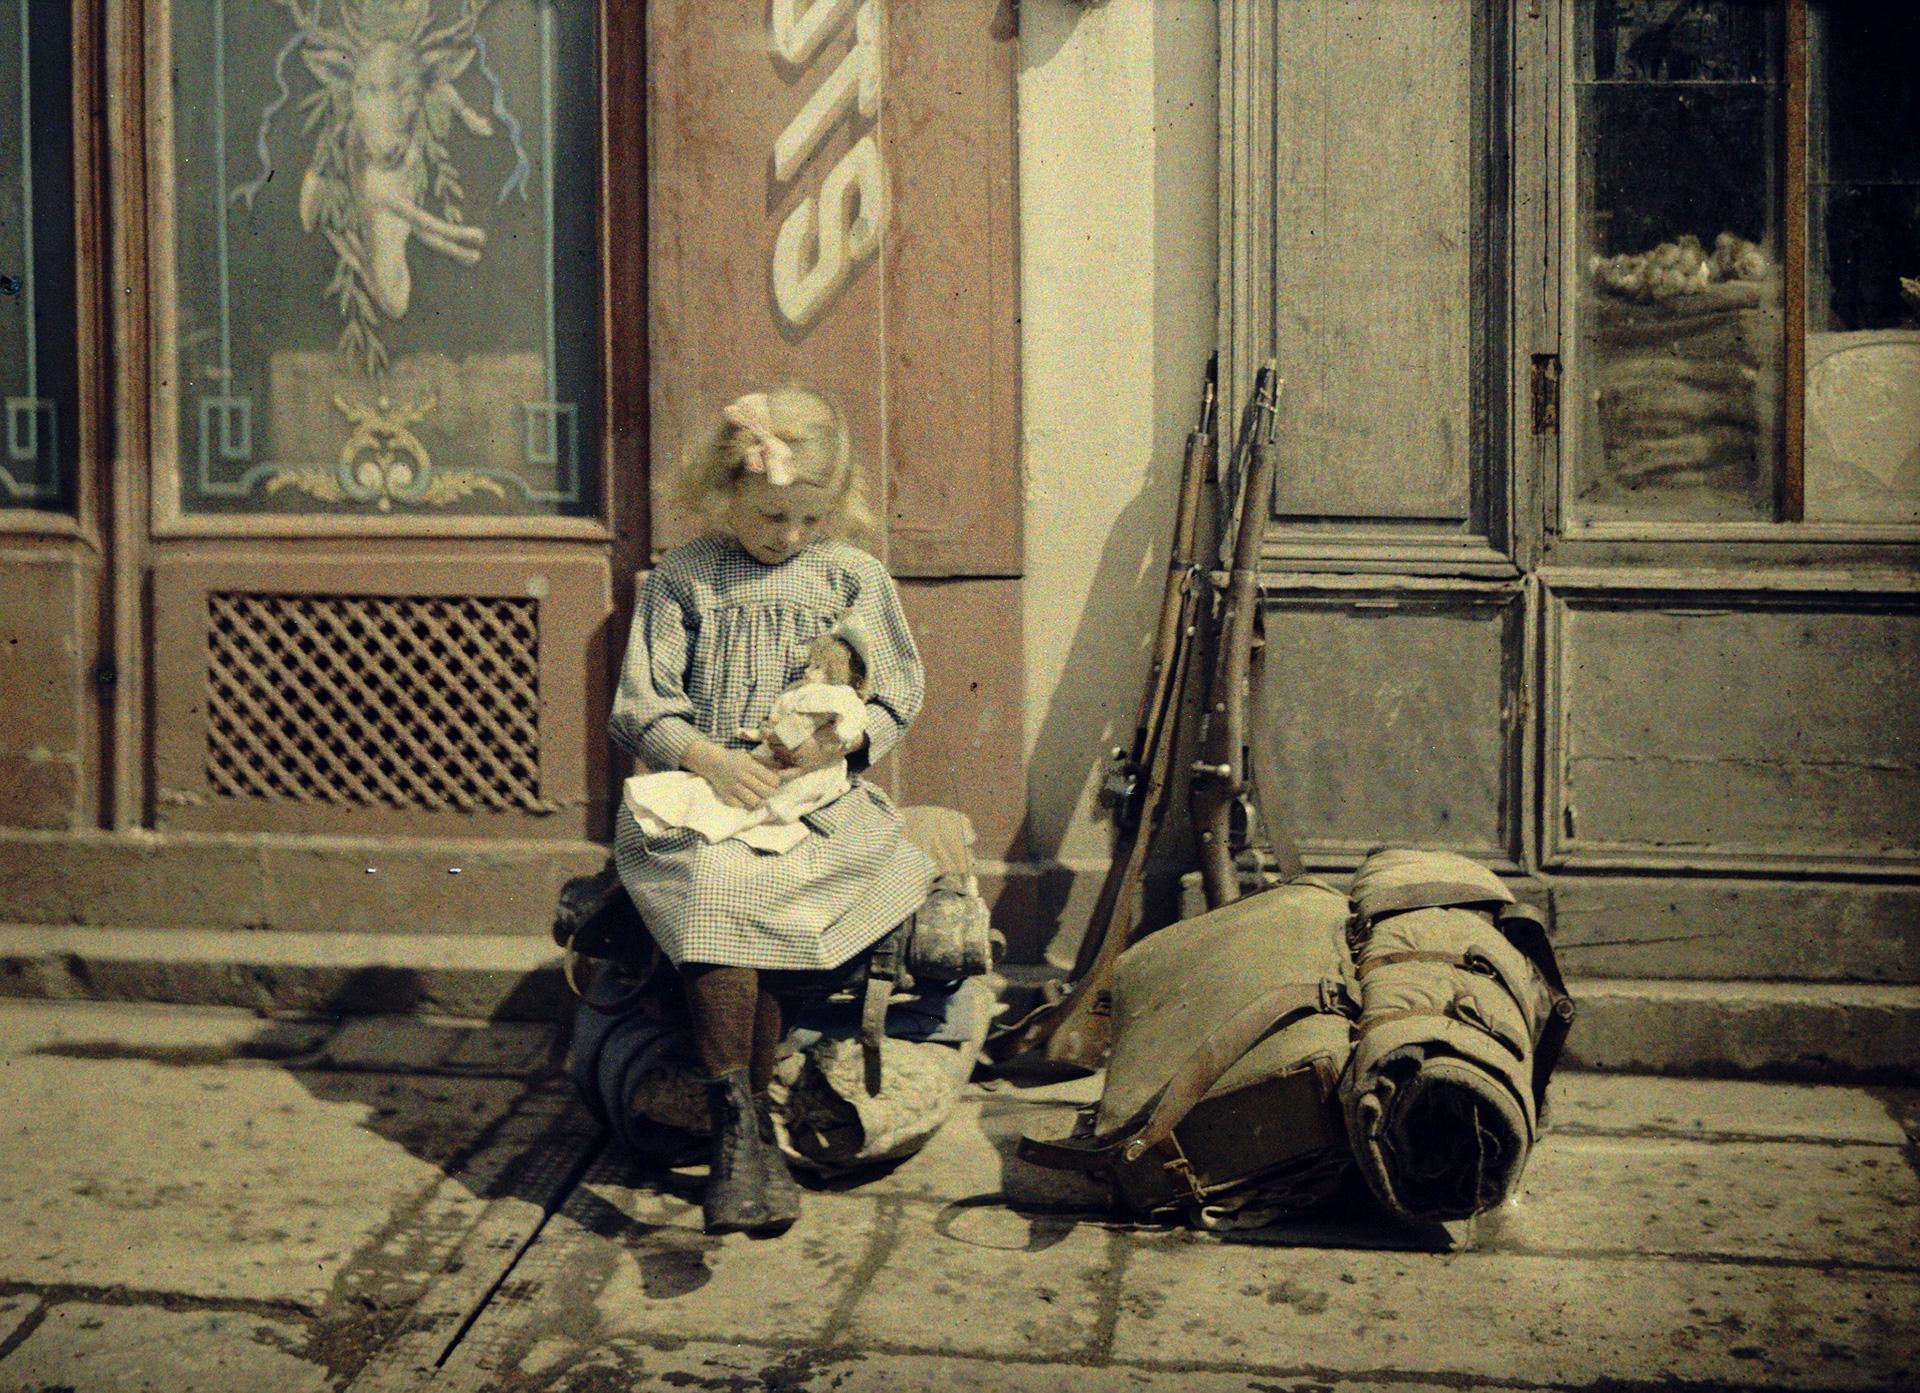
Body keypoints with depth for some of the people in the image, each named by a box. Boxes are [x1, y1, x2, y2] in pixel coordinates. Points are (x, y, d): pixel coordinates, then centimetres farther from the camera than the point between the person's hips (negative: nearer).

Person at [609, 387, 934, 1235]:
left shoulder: (855, 578, 14)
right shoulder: (681, 581, 10)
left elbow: (900, 692, 14)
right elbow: (637, 708, 7)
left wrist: (843, 736, -7)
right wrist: (706, 757, -12)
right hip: (698, 793, 0)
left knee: (743, 892, -31)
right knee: (716, 884, -34)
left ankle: (740, 1131, -23)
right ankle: (742, 1128, -33)